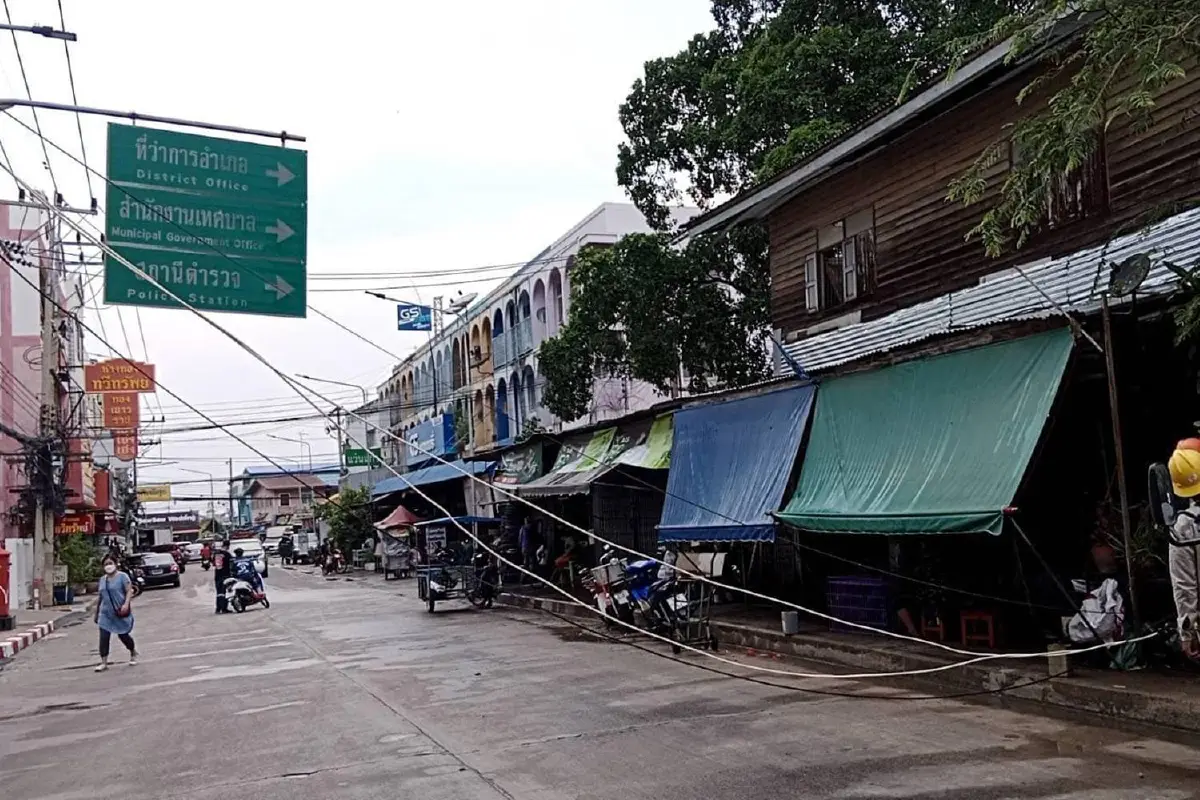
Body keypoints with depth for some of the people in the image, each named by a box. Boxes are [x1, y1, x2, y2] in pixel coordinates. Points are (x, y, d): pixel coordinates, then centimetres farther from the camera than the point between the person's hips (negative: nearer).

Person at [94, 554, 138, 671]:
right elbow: (101, 597, 18)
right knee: (103, 637, -6)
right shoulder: (102, 579, 12)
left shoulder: (122, 576, -7)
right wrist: (97, 612, 19)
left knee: (123, 635, 5)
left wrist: (126, 604, -29)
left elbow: (129, 591, -14)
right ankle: (104, 662, -3)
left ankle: (133, 653, 32)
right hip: (106, 613, 5)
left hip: (120, 613, -5)